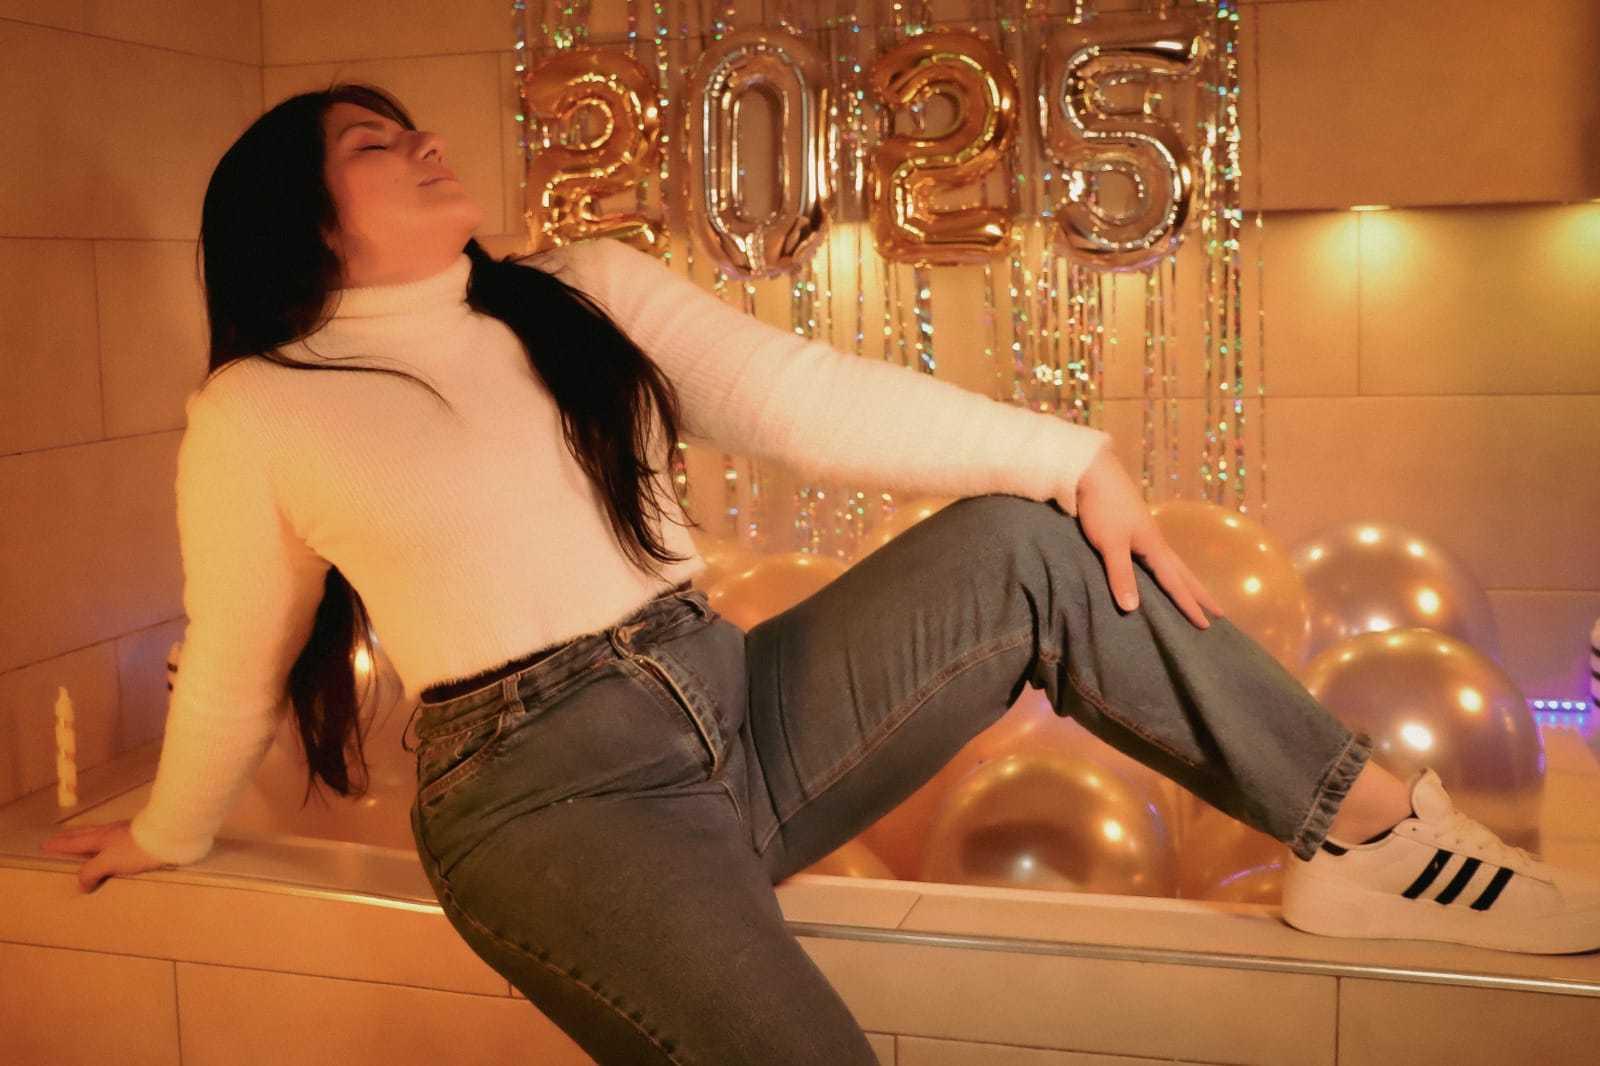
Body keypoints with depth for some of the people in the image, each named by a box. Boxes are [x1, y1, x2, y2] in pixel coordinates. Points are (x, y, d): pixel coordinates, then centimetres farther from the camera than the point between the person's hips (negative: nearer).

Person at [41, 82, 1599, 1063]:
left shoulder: (584, 290, 10)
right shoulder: (259, 415, -2)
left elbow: (802, 397, 3)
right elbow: (234, 662, 11)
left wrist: (1071, 456, -4)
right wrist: (167, 835, 23)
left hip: (741, 712, 5)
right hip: (550, 796, -4)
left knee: (1022, 541, -12)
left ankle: (1377, 829, -6)